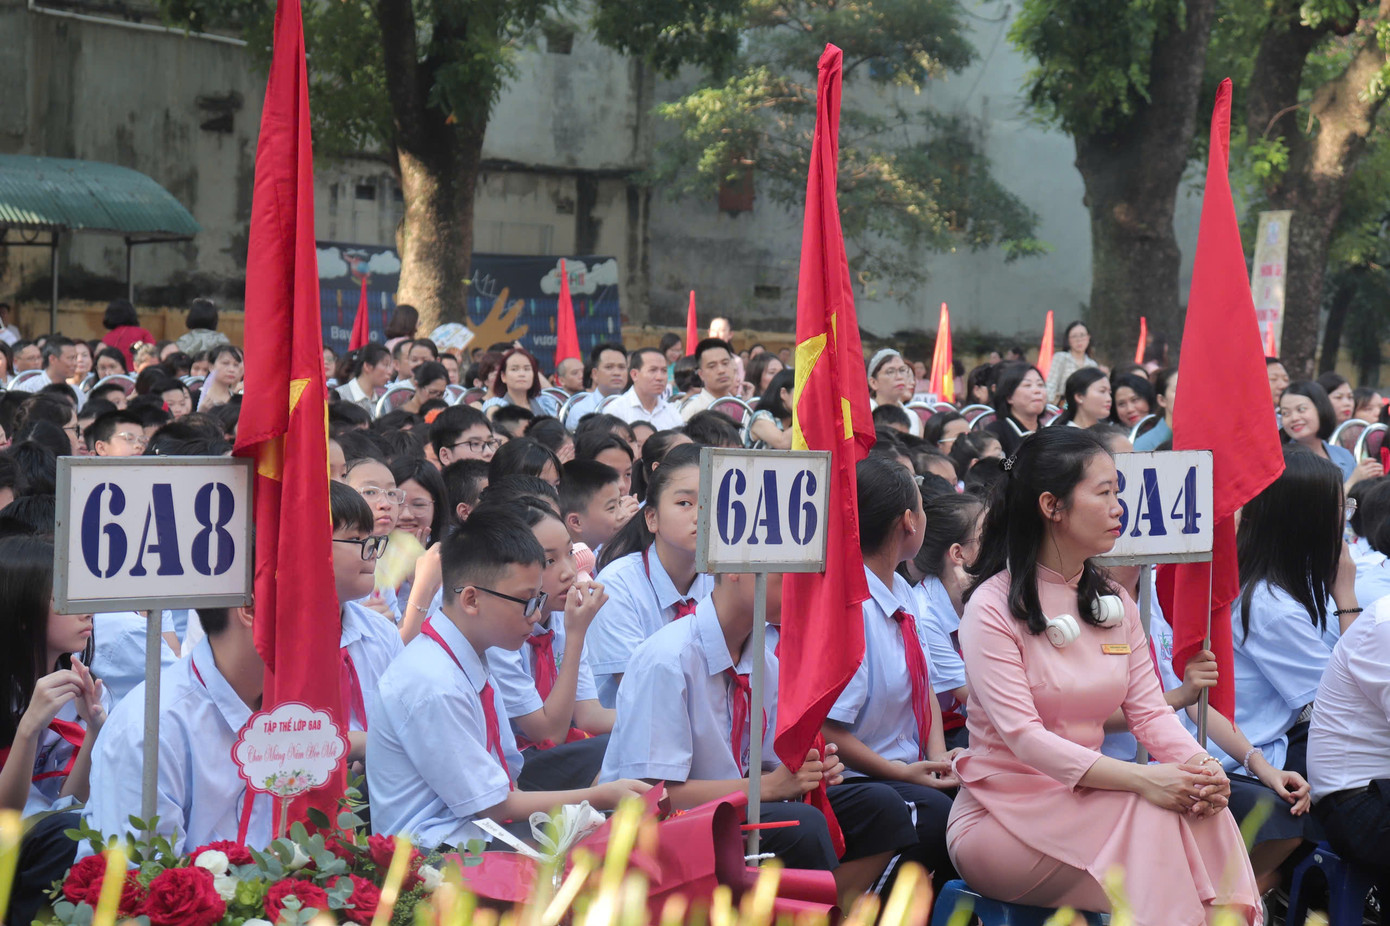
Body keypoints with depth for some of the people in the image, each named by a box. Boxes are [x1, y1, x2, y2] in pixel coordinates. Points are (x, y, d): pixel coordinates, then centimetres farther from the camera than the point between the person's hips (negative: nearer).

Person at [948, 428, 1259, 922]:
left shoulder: (1115, 603, 13)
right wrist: (1138, 778, -31)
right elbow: (1023, 737, -20)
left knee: (1203, 808, -23)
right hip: (1003, 815, -6)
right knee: (1151, 812, -30)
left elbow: (1149, 710, 5)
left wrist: (1200, 765, -18)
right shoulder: (991, 607, -10)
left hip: (1083, 800, 6)